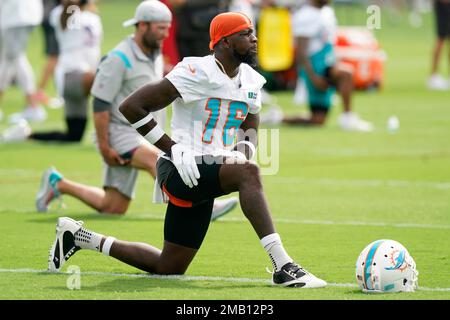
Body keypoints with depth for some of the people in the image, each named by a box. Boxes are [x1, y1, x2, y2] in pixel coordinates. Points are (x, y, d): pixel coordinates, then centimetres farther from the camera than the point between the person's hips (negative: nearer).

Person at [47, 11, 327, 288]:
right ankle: (284, 267, -37)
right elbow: (131, 107, -13)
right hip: (181, 171, -8)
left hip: (209, 176, 8)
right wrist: (173, 149, -16)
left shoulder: (251, 81, 9)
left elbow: (250, 129, 23)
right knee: (248, 172, -34)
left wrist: (243, 153, -1)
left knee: (169, 268, 13)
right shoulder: (196, 73, -14)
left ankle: (78, 237, 31)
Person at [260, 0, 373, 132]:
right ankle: (348, 118, -30)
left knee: (318, 120, 3)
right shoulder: (305, 17, -14)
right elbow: (300, 52, -20)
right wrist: (313, 76, -25)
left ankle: (277, 117, 19)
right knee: (346, 74, -33)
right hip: (316, 67, -9)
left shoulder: (327, 11, 16)